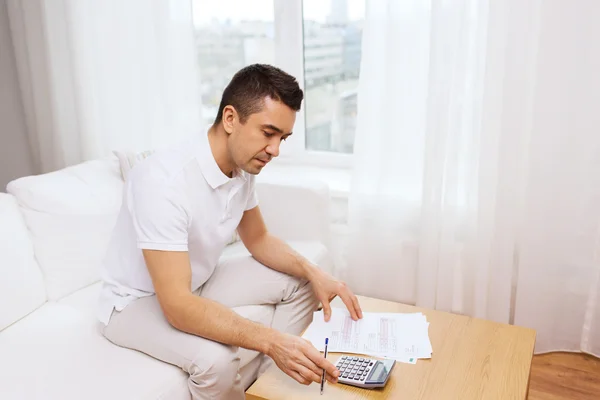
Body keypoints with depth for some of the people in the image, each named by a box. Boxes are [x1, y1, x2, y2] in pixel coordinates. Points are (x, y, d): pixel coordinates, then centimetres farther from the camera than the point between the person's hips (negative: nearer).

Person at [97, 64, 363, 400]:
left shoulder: (242, 168, -9)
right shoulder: (164, 182, -35)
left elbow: (259, 240, 5)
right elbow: (177, 306, -38)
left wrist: (314, 273, -12)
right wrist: (270, 340, -45)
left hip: (199, 282, 8)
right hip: (138, 300, -7)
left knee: (301, 284, 1)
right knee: (216, 359, -34)